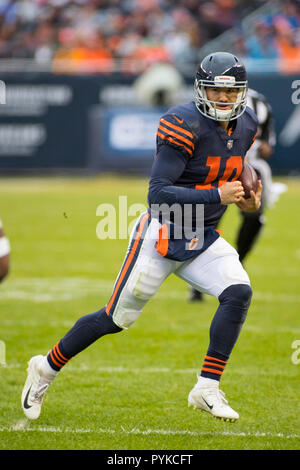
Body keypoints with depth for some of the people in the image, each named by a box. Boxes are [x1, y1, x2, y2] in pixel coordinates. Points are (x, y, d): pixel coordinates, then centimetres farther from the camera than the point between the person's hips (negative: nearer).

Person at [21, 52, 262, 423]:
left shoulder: (245, 126, 3)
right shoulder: (185, 125, -21)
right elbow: (157, 194, -27)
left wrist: (244, 197, 2)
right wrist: (217, 196, -32)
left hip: (201, 239, 6)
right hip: (161, 235, -6)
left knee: (238, 293, -18)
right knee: (117, 318, 3)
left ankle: (207, 388, -12)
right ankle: (46, 368, 24)